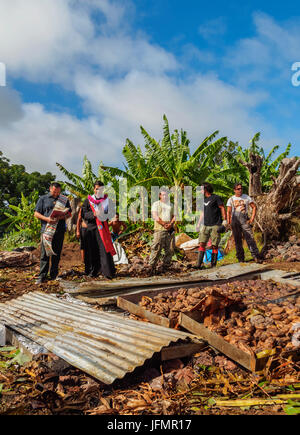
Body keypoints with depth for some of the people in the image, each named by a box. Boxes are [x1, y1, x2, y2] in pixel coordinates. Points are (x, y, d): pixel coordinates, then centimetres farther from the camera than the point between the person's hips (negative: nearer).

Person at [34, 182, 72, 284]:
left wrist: (62, 217, -8)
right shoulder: (43, 199, 9)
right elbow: (36, 214, 6)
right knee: (45, 253, -4)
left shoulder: (64, 200, 14)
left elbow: (69, 213, 15)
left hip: (60, 230, 2)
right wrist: (47, 219, -12)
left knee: (56, 253, 7)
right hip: (47, 229, -2)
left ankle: (54, 274, 16)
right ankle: (42, 276, 0)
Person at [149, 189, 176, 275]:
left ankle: (166, 266, 12)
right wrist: (164, 224, -12)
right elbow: (155, 216, -5)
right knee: (156, 248, -10)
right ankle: (152, 267, -7)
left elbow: (174, 216, 14)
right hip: (159, 229, -5)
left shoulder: (170, 205, 21)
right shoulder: (156, 204, 7)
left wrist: (171, 224, -6)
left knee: (170, 249, 3)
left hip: (170, 229, 5)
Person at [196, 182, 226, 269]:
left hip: (215, 225, -5)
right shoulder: (203, 200, 18)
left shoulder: (216, 198, -1)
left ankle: (213, 265, 5)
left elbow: (222, 208, -2)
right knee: (202, 244, -5)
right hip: (205, 225, 6)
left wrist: (224, 220, -13)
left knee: (214, 245, -3)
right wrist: (198, 224, 19)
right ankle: (198, 264, -7)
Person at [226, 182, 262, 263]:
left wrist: (252, 218, -1)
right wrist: (228, 221, -6)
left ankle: (256, 257, -11)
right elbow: (228, 212, 6)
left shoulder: (247, 197, 8)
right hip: (235, 221, 1)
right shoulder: (231, 199, 9)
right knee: (237, 240, 5)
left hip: (245, 220, -1)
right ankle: (240, 258, 14)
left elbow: (254, 207, 11)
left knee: (250, 238, -11)